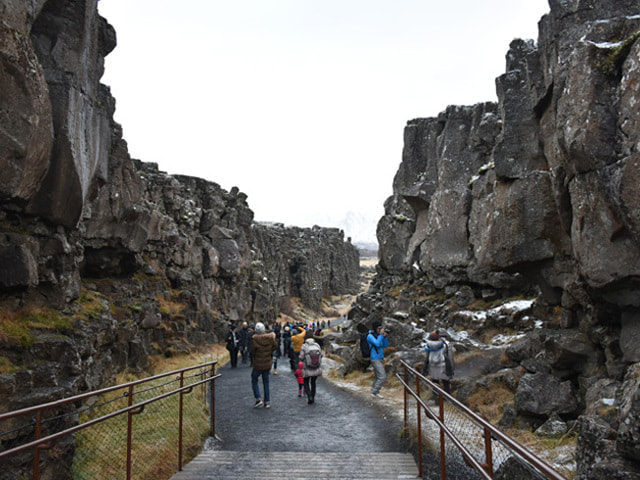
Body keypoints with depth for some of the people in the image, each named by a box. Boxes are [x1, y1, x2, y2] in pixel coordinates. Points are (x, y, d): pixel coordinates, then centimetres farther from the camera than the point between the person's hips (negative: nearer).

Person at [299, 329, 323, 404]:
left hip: (307, 370, -3)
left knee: (306, 383, 18)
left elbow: (301, 358, -13)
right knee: (313, 382, 24)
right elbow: (321, 355, -1)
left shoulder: (303, 346, -16)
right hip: (316, 369, 3)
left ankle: (309, 396, -2)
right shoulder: (317, 345, -8)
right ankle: (313, 397, 32)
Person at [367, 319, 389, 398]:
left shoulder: (378, 335, 9)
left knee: (377, 377, 13)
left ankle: (374, 392, 22)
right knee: (382, 377, -10)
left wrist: (385, 336, -10)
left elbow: (385, 346, 5)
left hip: (380, 358, 8)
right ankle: (375, 392, 0)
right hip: (375, 360, -8)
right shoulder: (370, 336, -16)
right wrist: (381, 334, -24)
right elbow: (377, 344, -30)